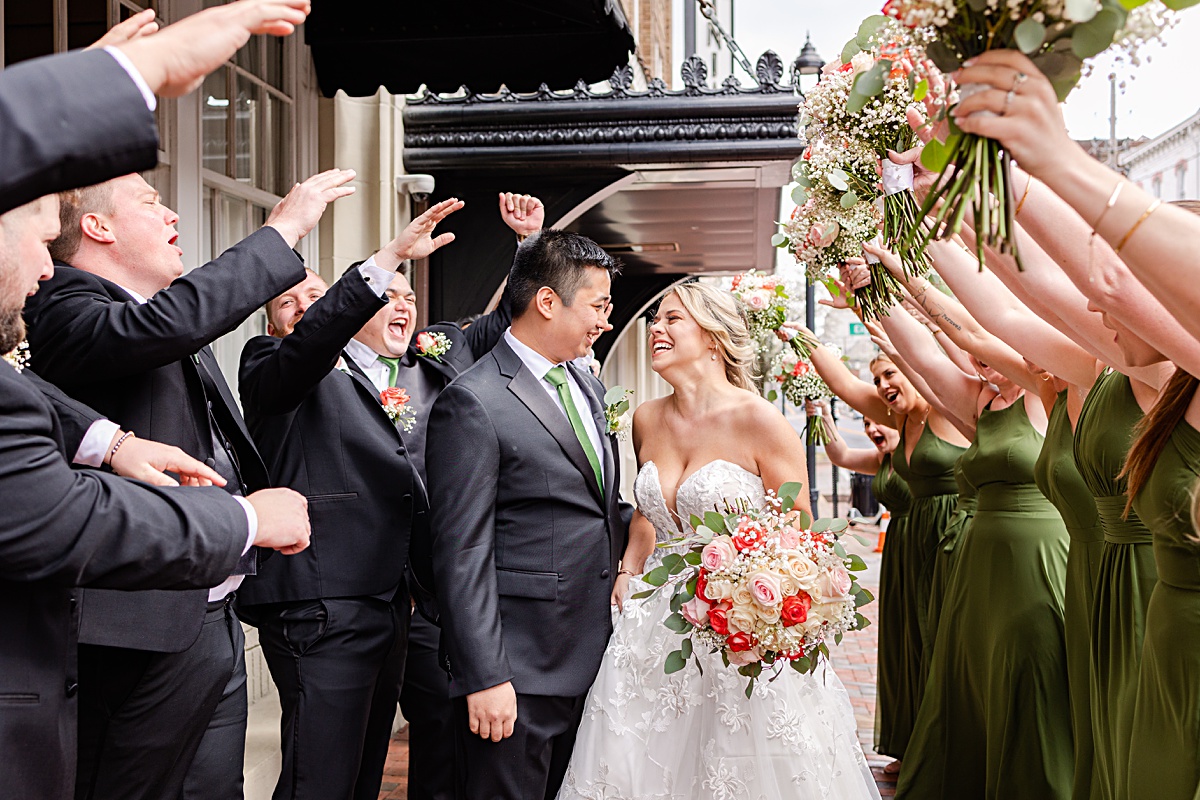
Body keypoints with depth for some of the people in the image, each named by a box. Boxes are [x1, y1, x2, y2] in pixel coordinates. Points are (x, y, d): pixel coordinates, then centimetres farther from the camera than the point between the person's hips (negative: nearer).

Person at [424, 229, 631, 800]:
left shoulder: (587, 387, 12)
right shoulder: (472, 403, -14)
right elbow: (461, 555, -17)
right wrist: (485, 677, -18)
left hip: (592, 660, 8)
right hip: (520, 669, -8)